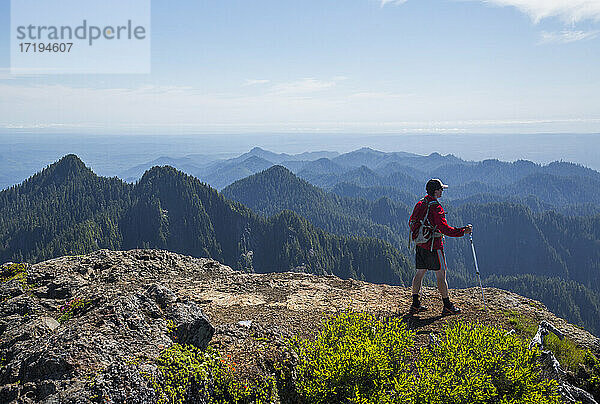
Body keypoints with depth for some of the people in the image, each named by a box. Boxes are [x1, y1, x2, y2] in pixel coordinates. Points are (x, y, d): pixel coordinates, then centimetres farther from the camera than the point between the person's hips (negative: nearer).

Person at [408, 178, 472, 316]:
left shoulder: (420, 204, 8)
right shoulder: (435, 208, -18)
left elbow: (411, 222, 17)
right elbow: (445, 229, -23)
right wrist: (463, 231, -17)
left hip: (420, 245, 8)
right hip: (433, 246, -8)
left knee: (420, 273, 12)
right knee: (441, 275, 0)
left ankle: (415, 304, 16)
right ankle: (447, 306, 6)